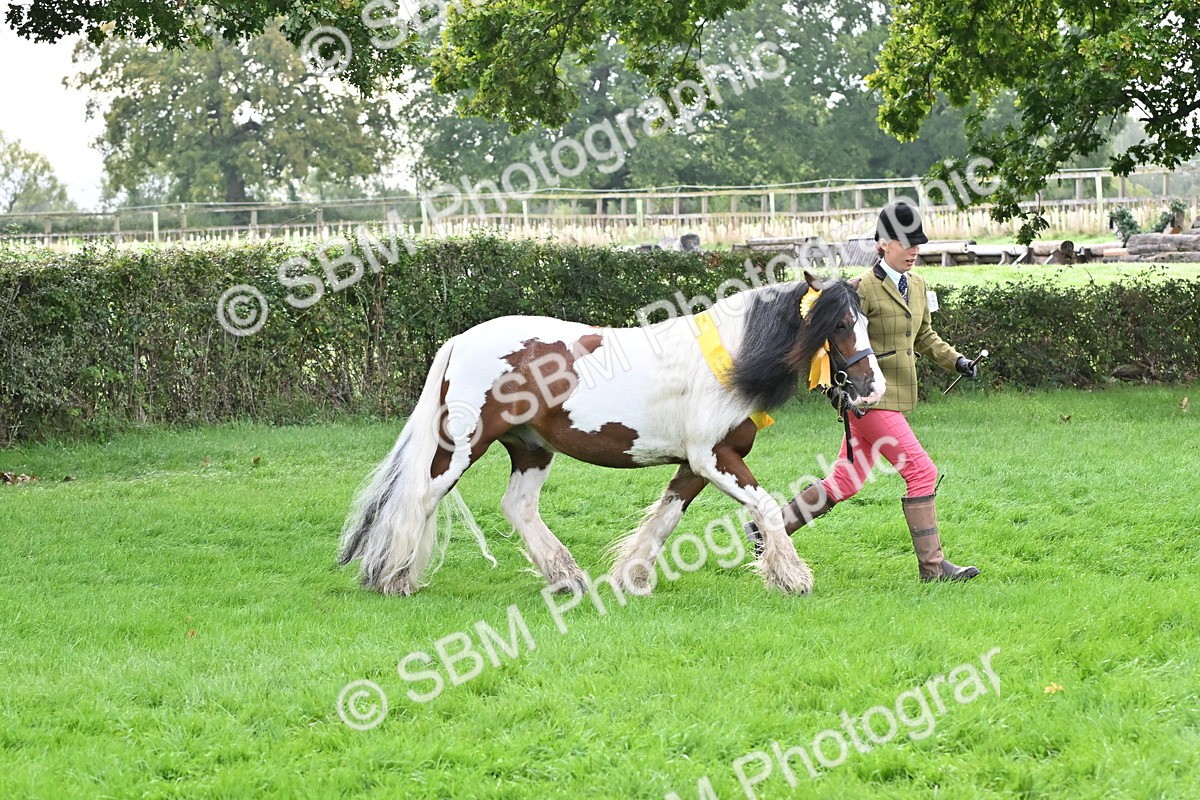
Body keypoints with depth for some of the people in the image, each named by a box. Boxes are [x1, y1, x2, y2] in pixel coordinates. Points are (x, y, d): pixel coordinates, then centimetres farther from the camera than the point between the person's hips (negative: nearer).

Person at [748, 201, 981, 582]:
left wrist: (955, 359, 12)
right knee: (922, 472, -10)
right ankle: (932, 565, -4)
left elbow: (924, 336, 25)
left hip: (896, 395, 9)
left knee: (846, 481, 13)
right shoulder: (863, 289, -14)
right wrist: (837, 386, -23)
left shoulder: (917, 285, 13)